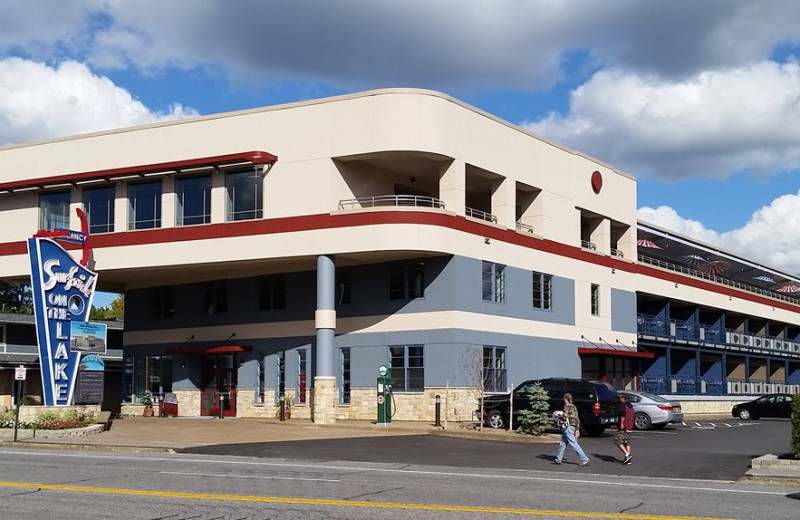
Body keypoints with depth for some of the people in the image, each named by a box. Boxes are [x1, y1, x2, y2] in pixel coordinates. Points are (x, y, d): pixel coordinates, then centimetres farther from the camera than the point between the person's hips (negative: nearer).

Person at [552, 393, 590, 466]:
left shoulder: (567, 406, -10)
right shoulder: (573, 406, 15)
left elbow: (565, 416, -18)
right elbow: (577, 419, 16)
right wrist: (577, 429, 18)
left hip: (568, 427, -9)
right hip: (573, 427, 9)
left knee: (574, 444, -10)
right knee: (562, 443, 15)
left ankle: (584, 459, -13)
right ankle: (558, 459, 20)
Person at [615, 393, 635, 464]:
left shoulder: (622, 405, -10)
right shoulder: (631, 406, 17)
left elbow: (623, 414, -28)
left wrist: (621, 423, -24)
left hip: (623, 427, -8)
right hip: (629, 428, 8)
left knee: (619, 442, -4)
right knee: (627, 443, 11)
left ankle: (627, 455, -16)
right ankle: (627, 459, 7)